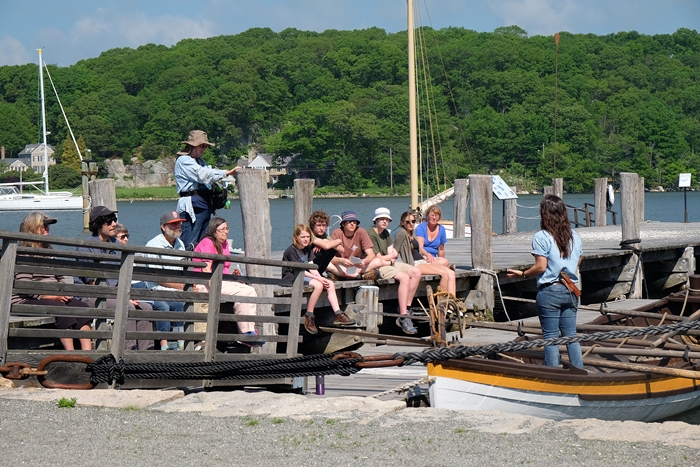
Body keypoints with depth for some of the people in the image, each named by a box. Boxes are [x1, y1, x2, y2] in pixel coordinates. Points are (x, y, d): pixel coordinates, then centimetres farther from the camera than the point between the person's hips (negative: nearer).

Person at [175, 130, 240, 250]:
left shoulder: (200, 161, 24)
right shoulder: (184, 161, -5)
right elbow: (203, 175, -15)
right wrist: (227, 173, -15)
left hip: (205, 204, 9)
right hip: (192, 205, -9)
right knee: (189, 245, -13)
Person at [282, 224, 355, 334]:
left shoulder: (308, 249, 15)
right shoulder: (291, 250, -12)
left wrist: (321, 278, -12)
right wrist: (318, 278, -21)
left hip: (304, 276, 9)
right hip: (291, 277, -9)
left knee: (330, 284, -6)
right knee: (318, 285, -30)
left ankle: (338, 314, -9)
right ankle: (308, 316, -22)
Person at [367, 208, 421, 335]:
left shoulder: (386, 233, 16)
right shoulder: (371, 234, -15)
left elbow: (393, 253, 11)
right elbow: (378, 258, -15)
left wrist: (389, 257, -14)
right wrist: (392, 256, 3)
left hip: (389, 263, 10)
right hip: (377, 267, -10)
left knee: (416, 272, -1)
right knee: (404, 277, -29)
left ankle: (406, 308, -1)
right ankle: (403, 318, -33)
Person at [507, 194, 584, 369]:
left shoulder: (541, 237, -11)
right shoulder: (574, 236, 7)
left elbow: (540, 267, -14)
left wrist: (522, 274, 0)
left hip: (549, 291, -5)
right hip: (570, 291, 5)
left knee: (550, 337, 0)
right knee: (571, 335, 10)